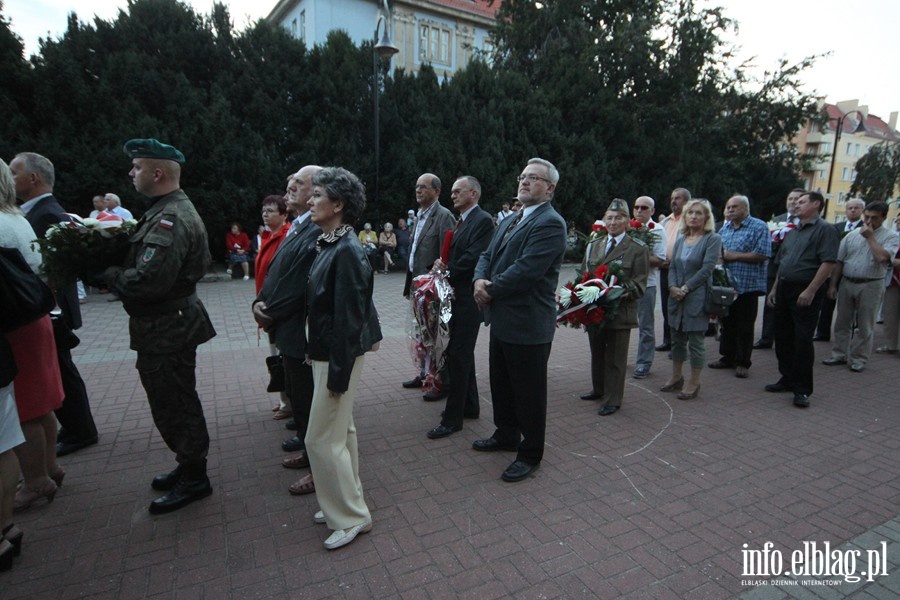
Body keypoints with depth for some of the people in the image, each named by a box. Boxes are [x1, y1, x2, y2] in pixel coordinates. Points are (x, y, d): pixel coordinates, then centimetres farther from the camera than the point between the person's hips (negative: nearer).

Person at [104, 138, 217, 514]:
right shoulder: (168, 210, 13)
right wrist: (116, 269, 1)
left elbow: (148, 280, -29)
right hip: (169, 323, 10)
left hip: (167, 328, -10)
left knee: (173, 404, 2)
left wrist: (109, 274, -13)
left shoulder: (171, 219, -22)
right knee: (176, 401, 20)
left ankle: (194, 478, 19)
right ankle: (189, 465, 36)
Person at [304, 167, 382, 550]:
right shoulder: (328, 244, 6)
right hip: (326, 352, 9)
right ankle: (346, 501, 36)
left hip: (339, 356, -9)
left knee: (322, 438, 1)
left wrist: (339, 373, -19)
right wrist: (323, 360, 14)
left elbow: (348, 318, -23)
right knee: (340, 431, 19)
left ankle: (351, 516, 18)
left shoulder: (346, 251, -21)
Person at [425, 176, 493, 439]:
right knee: (462, 353, 17)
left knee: (458, 356, -5)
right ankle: (470, 405, 30)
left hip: (468, 298, -10)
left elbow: (473, 258, -21)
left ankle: (453, 418, 4)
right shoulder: (462, 221, 17)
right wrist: (443, 264, -2)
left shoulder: (483, 220, -13)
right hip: (457, 296, 10)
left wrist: (447, 272, -9)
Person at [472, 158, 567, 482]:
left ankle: (530, 453, 24)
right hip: (502, 319, 9)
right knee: (501, 383, 22)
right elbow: (487, 255, 11)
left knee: (529, 391, 6)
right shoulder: (510, 221, 14)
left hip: (528, 323, -9)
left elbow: (525, 270, -25)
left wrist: (490, 290, -14)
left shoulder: (550, 223, -16)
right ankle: (506, 434, 42)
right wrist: (480, 279, -10)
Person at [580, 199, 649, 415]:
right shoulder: (594, 245, 11)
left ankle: (613, 400, 17)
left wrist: (623, 293, -24)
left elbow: (640, 283, -8)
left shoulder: (638, 249, -4)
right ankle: (598, 389, 36)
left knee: (615, 358, 5)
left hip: (620, 311, -5)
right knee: (597, 353, 19)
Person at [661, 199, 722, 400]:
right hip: (676, 297, 6)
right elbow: (672, 266, 9)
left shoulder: (713, 239, -5)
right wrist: (673, 287, -8)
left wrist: (685, 288, -16)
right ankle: (676, 377, 27)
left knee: (695, 341, 2)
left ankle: (694, 383, 14)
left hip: (697, 297, -6)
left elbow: (707, 268, -13)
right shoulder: (680, 240, 12)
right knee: (677, 338, 13)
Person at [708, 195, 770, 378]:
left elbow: (762, 254, -16)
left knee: (745, 327, 3)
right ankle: (728, 357, 26)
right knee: (726, 323, 13)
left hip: (747, 286, -6)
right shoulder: (724, 229, 14)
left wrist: (733, 256, -14)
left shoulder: (759, 227, -6)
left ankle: (743, 363, 13)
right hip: (725, 285, 6)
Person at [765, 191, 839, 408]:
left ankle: (802, 389, 3)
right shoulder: (793, 232, 19)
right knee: (783, 338, 11)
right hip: (784, 290, 8)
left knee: (802, 340, -6)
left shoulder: (825, 230, -6)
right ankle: (788, 379, 24)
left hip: (805, 292, -8)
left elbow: (828, 263, -16)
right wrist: (774, 289, 16)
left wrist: (810, 291, -21)